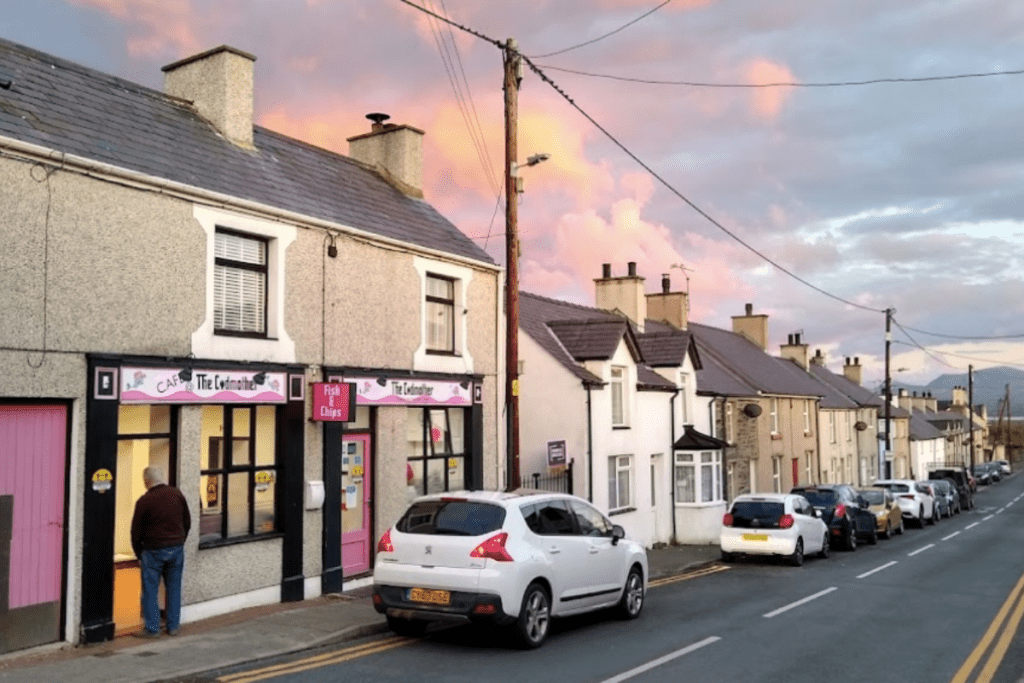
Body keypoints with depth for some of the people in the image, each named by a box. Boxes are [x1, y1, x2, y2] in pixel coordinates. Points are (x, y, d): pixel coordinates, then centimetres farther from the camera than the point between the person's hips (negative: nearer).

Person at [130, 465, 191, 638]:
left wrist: (139, 555, 10)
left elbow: (136, 532, -3)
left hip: (153, 550, -4)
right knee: (174, 588, 11)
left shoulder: (144, 501, -10)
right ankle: (173, 626, 16)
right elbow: (187, 523, 10)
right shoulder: (176, 494, 2)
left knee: (150, 590, 5)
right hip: (177, 548, 4)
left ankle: (152, 628, 7)